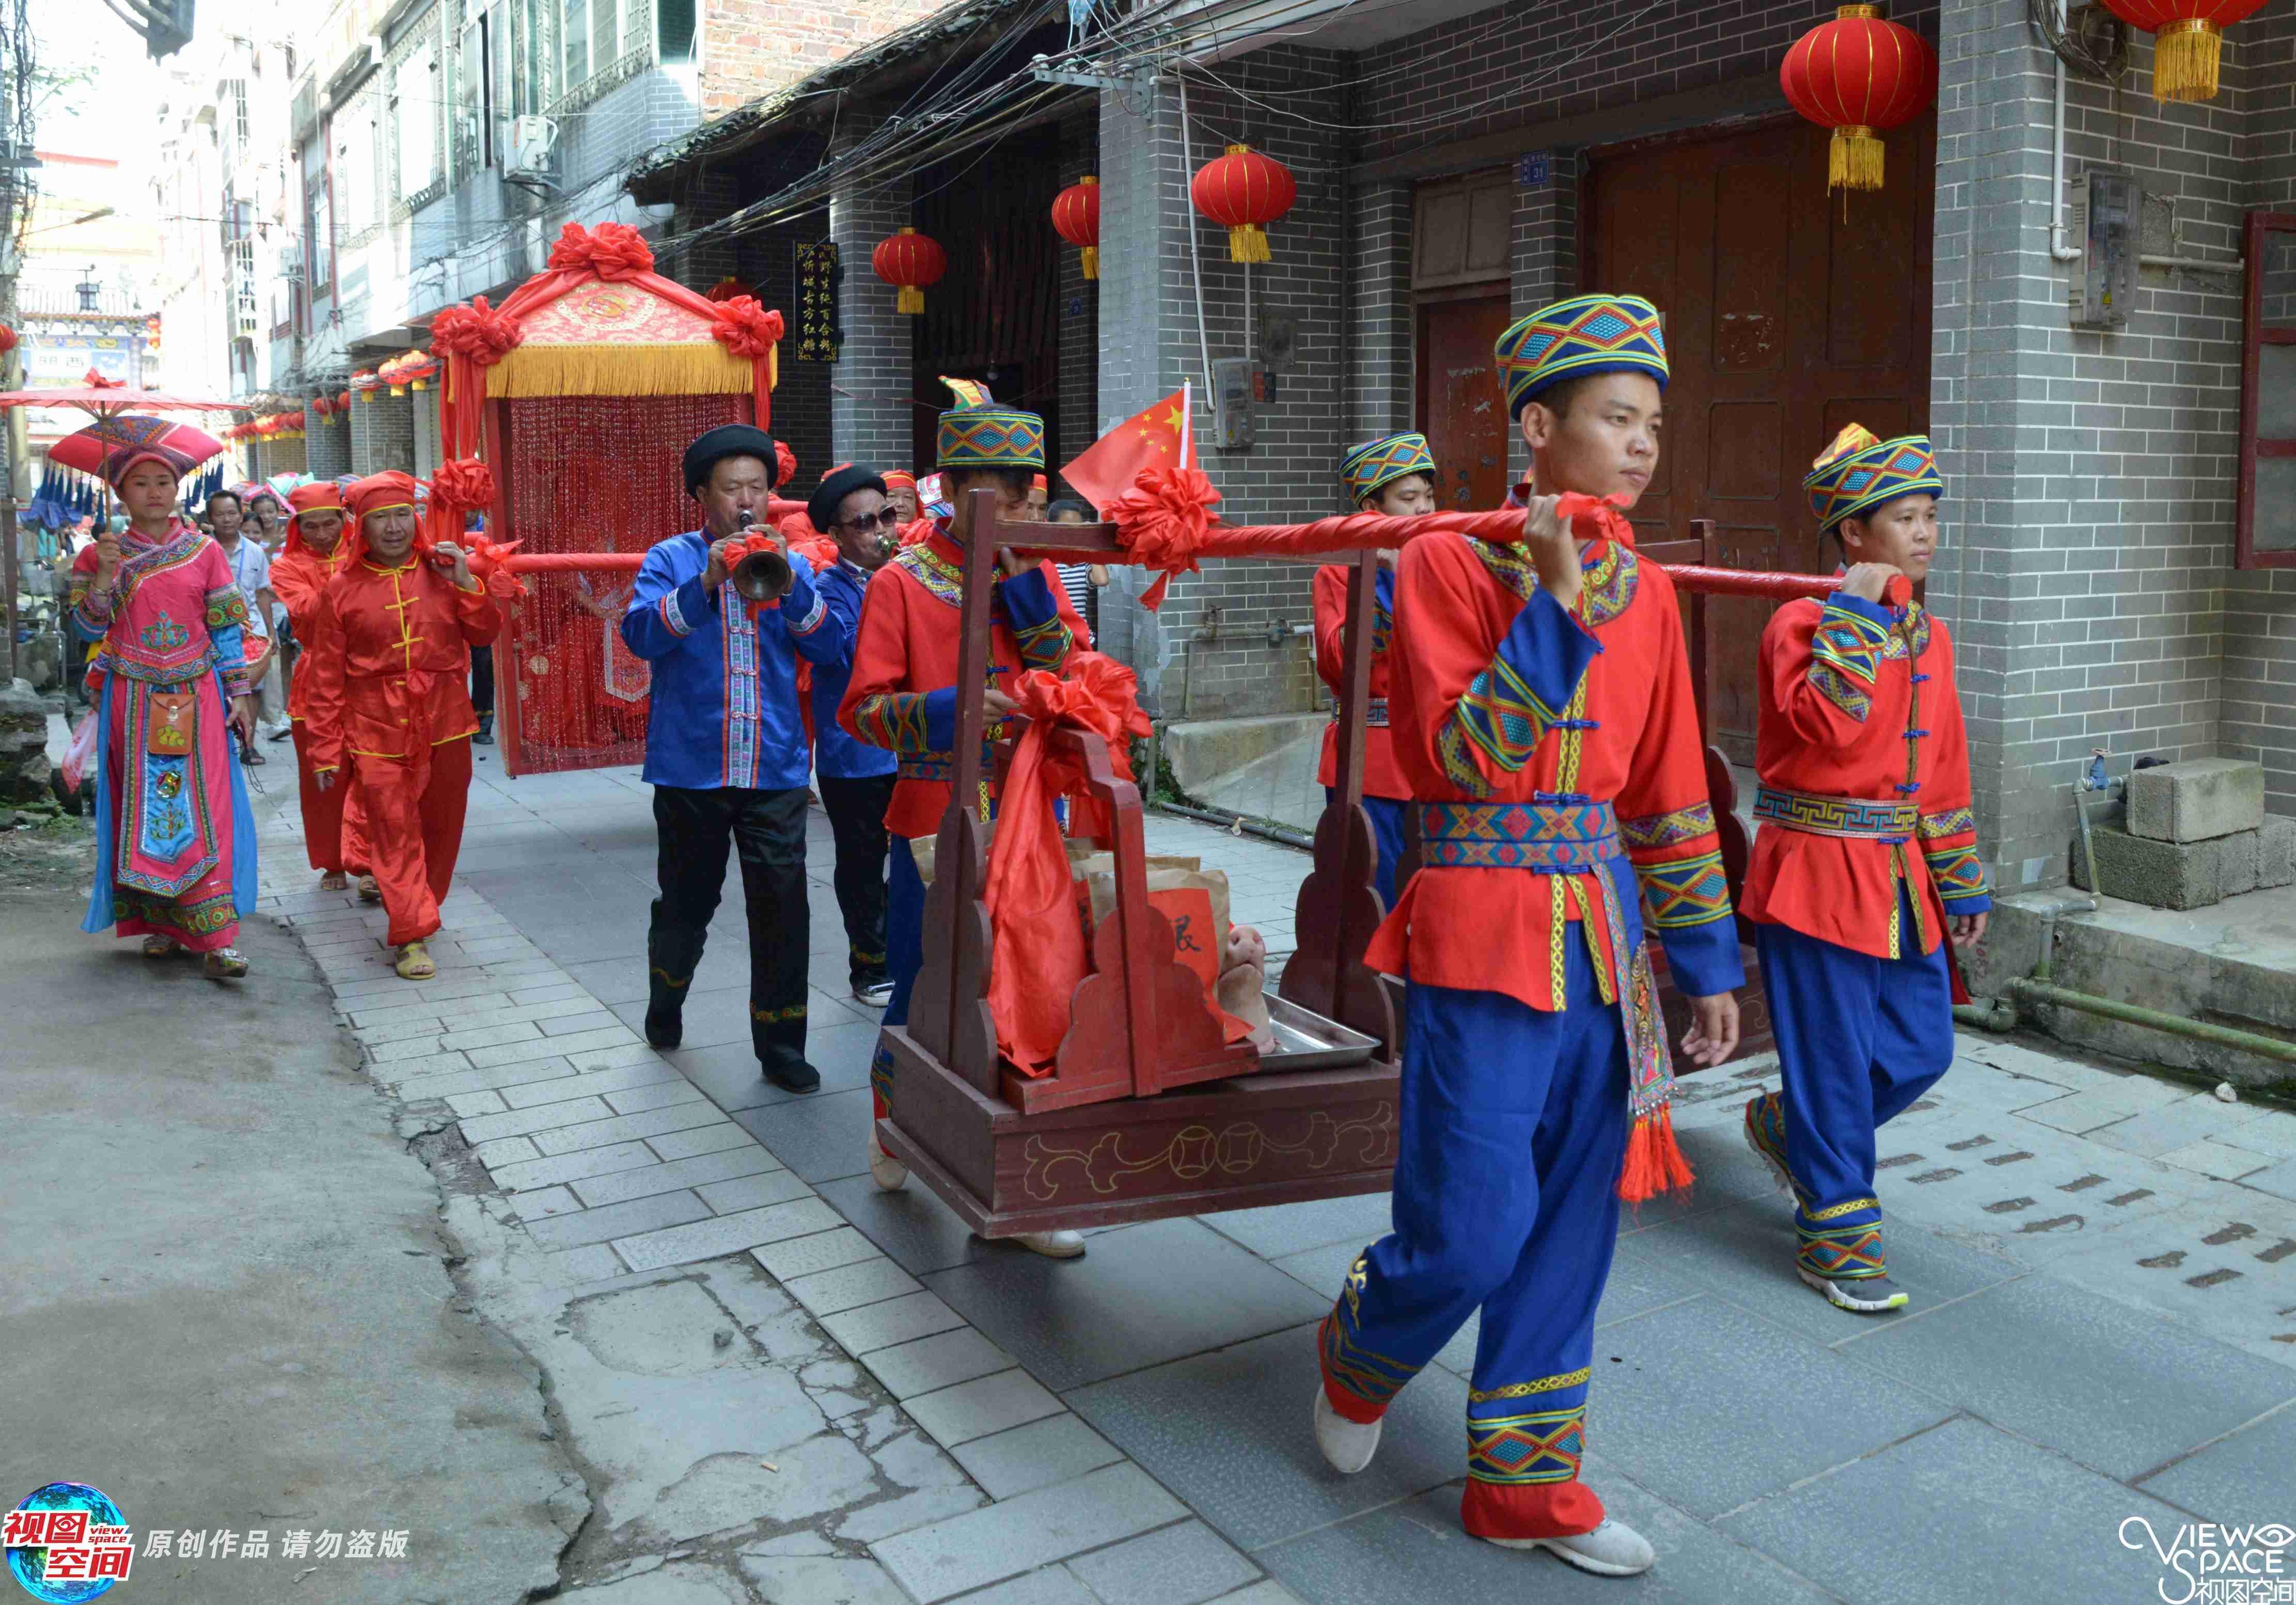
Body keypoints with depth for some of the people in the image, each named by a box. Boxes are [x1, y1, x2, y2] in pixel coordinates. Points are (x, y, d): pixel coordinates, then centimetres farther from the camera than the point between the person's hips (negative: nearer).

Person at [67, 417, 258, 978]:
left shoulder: (204, 552, 5)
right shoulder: (103, 555, 5)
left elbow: (226, 629, 5)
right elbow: (91, 626, -2)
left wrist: (240, 693, 0)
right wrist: (103, 574, -16)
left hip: (196, 700, -1)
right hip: (134, 703, 1)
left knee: (204, 811, -6)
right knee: (144, 810, 3)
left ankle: (216, 938, -9)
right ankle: (160, 922, 15)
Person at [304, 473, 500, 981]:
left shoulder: (442, 571, 5)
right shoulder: (342, 590, -1)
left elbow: (486, 633, 3)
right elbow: (327, 677, 1)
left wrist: (464, 582, -12)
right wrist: (325, 751, 0)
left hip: (445, 729, 2)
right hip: (379, 736, -2)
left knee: (440, 827, 13)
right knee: (395, 835, -4)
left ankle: (422, 911, 34)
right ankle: (412, 937, 1)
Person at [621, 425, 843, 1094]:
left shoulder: (789, 565, 10)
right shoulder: (674, 559, 3)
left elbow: (828, 648, -3)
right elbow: (640, 633, -13)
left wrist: (789, 581, -17)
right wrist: (707, 583, -25)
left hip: (774, 767, 1)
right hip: (691, 765, -1)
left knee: (782, 905, -3)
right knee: (687, 900, 13)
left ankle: (780, 1044, 9)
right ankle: (665, 1006, 40)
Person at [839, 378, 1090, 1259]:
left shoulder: (1037, 579, 10)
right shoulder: (902, 583, -3)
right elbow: (863, 708, -8)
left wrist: (1026, 590, -10)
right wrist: (947, 712, -25)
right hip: (937, 825, -3)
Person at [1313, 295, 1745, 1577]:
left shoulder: (1643, 588, 11)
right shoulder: (1451, 564, -6)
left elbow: (1670, 794, 14)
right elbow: (1454, 760, -16)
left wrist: (1708, 961, 14)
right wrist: (1555, 605, -20)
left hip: (1602, 930, 6)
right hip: (1485, 934, -6)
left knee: (1572, 1227, 11)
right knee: (1473, 1231, -4)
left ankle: (1526, 1479, 28)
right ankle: (1358, 1357, 29)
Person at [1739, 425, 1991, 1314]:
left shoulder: (1928, 635, 12)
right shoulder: (1803, 623, -10)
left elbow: (1945, 767, 17)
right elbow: (1829, 723, -29)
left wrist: (1963, 883, 16)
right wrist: (1857, 611, -22)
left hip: (1900, 875, 8)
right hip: (1818, 870, -7)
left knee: (1921, 1051, 12)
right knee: (1835, 1055, 0)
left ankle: (1785, 1126, 37)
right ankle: (1836, 1237, 16)